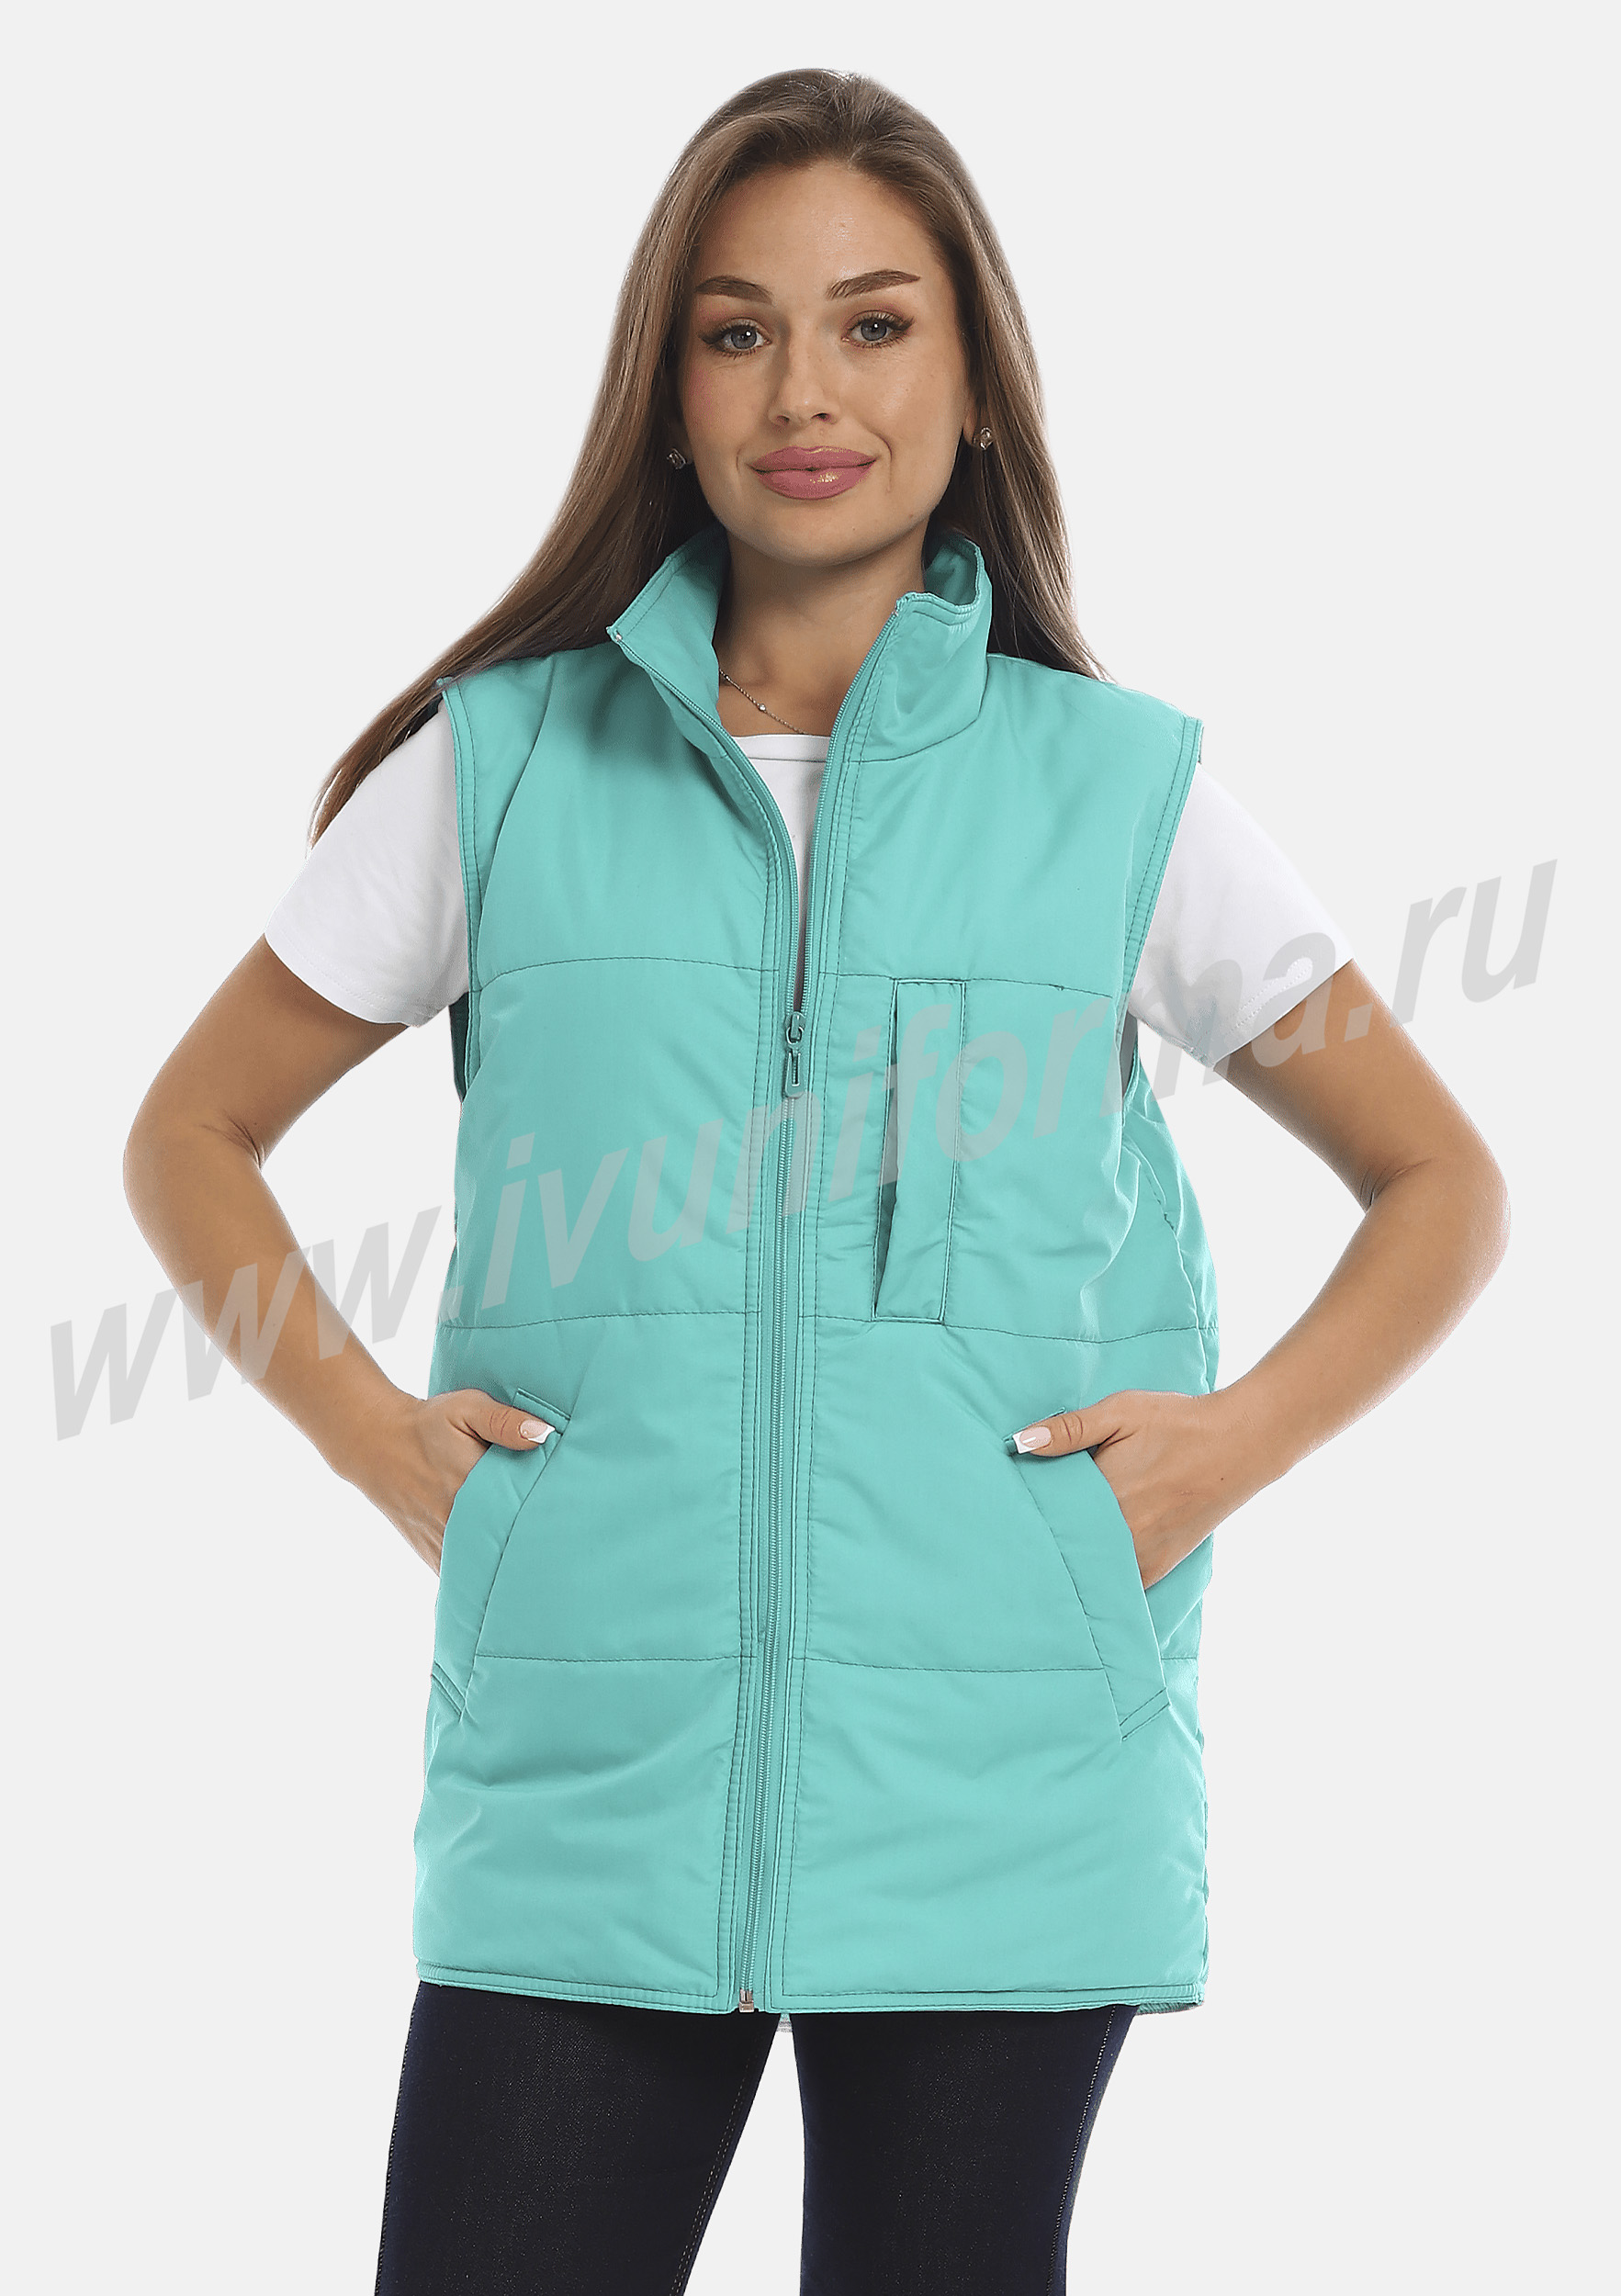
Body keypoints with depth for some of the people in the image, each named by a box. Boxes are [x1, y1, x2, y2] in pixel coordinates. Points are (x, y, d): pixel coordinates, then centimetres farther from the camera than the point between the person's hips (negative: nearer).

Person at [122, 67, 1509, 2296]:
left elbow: (1441, 1185, 13)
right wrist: (375, 1431, 2)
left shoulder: (1119, 786, 5)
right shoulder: (499, 764, 6)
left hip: (995, 1804, 0)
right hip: (586, 1781, 0)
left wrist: (1239, 1439, -1)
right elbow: (191, 1135, 15)